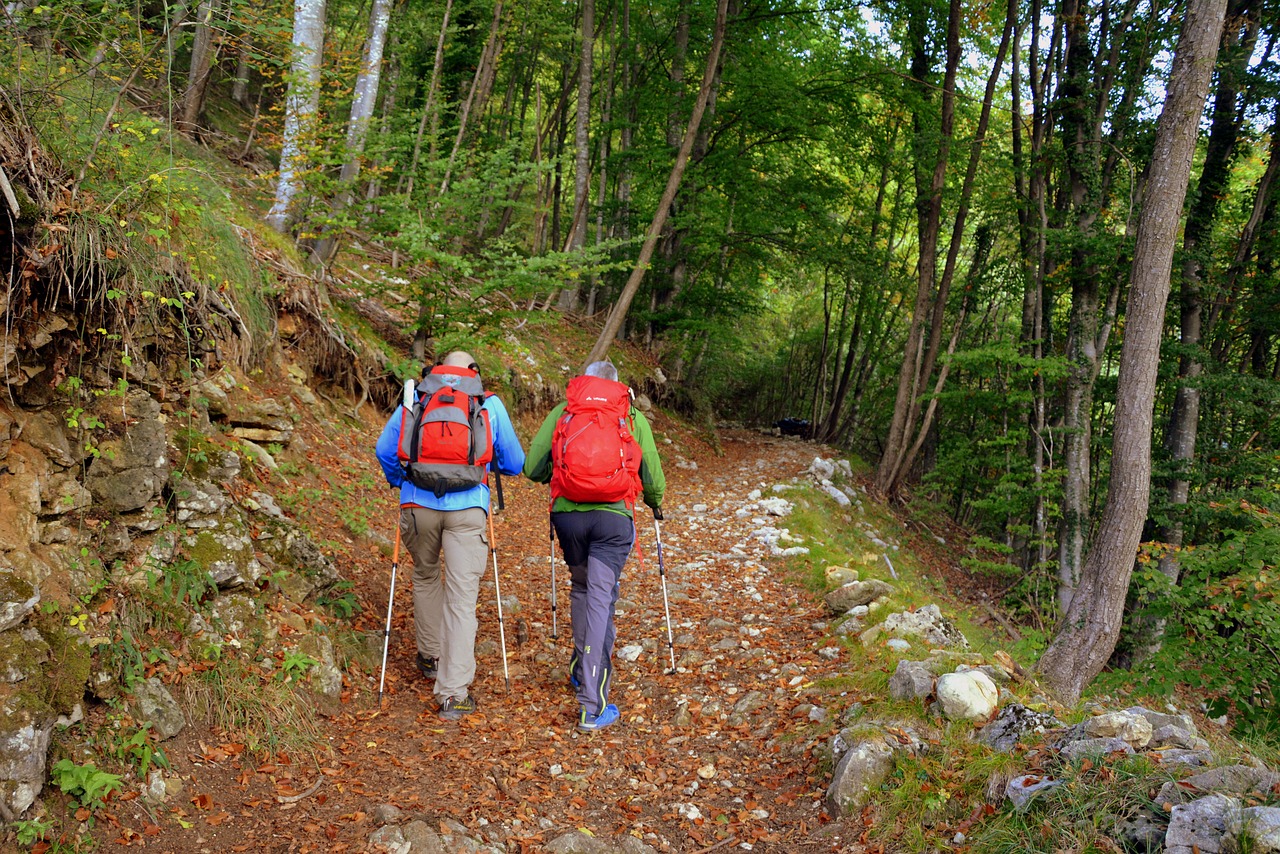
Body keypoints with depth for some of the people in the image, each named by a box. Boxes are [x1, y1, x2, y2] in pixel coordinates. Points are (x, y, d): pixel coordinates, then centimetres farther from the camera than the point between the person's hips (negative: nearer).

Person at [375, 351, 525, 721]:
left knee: (425, 577, 27)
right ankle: (454, 694, -3)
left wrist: (400, 482, 33)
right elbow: (514, 463, 14)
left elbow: (384, 449, 15)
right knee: (462, 597, -1)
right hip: (468, 508, -2)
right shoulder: (490, 403, 10)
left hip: (418, 504, 2)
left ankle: (431, 655, 40)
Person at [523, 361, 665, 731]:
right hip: (613, 516, -1)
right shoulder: (634, 417, 12)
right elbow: (653, 478, 13)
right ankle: (593, 707, -3)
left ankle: (582, 669, 35)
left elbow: (532, 468, 7)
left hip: (568, 513, 2)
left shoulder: (561, 411, 13)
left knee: (581, 588, 24)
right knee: (600, 599, -1)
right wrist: (655, 504, 35)